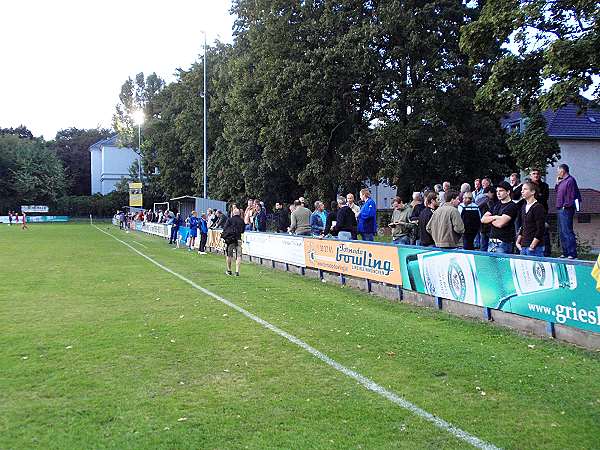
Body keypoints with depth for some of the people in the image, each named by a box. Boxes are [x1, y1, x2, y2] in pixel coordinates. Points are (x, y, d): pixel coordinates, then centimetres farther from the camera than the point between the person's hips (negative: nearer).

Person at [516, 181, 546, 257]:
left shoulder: (538, 207, -10)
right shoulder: (524, 207, 14)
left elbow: (540, 230, -14)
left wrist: (532, 246, -16)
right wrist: (518, 242, 13)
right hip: (523, 246, 8)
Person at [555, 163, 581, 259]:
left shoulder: (570, 180, -12)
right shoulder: (562, 181, 17)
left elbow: (571, 195, -18)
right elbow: (557, 191, 24)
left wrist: (566, 205, -16)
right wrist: (557, 182, 12)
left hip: (566, 209, -10)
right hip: (561, 209, 10)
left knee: (567, 231, -12)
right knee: (561, 232, 14)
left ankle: (572, 253, -11)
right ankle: (565, 252, 21)